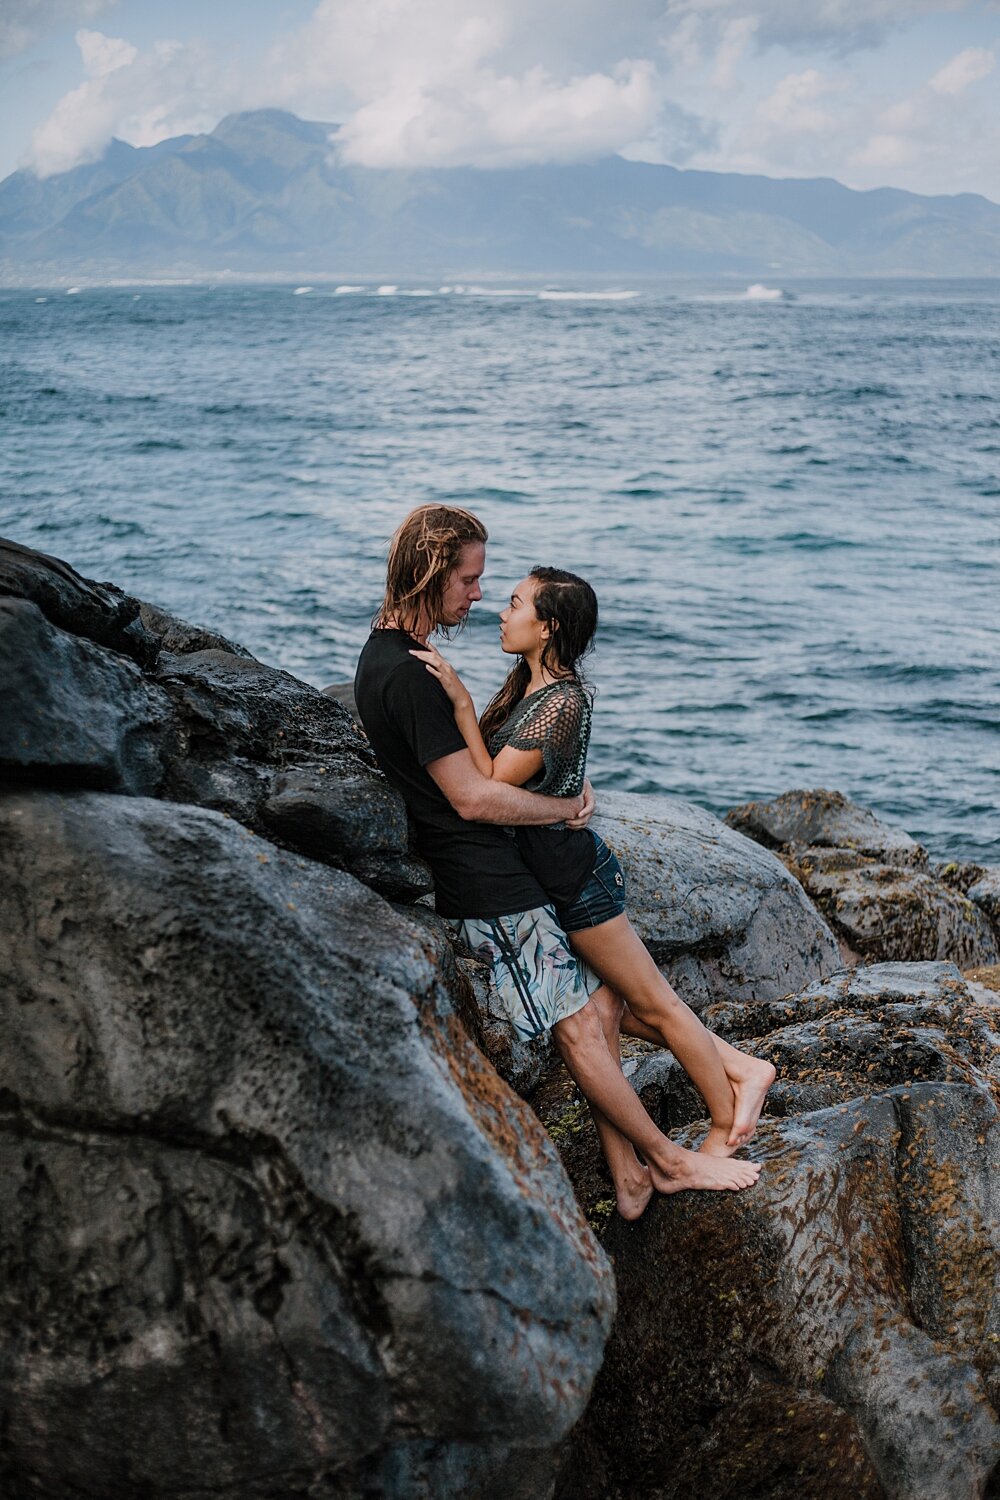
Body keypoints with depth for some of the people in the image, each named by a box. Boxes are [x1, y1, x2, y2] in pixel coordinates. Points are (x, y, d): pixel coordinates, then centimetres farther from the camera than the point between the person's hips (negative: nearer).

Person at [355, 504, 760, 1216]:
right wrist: (568, 806, -7)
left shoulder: (392, 650, 12)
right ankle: (670, 1160, 9)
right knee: (579, 1021, -2)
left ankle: (629, 1175, 15)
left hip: (502, 866, 11)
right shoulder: (407, 673, -21)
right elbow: (473, 797, -22)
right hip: (487, 883, -11)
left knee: (598, 998, 11)